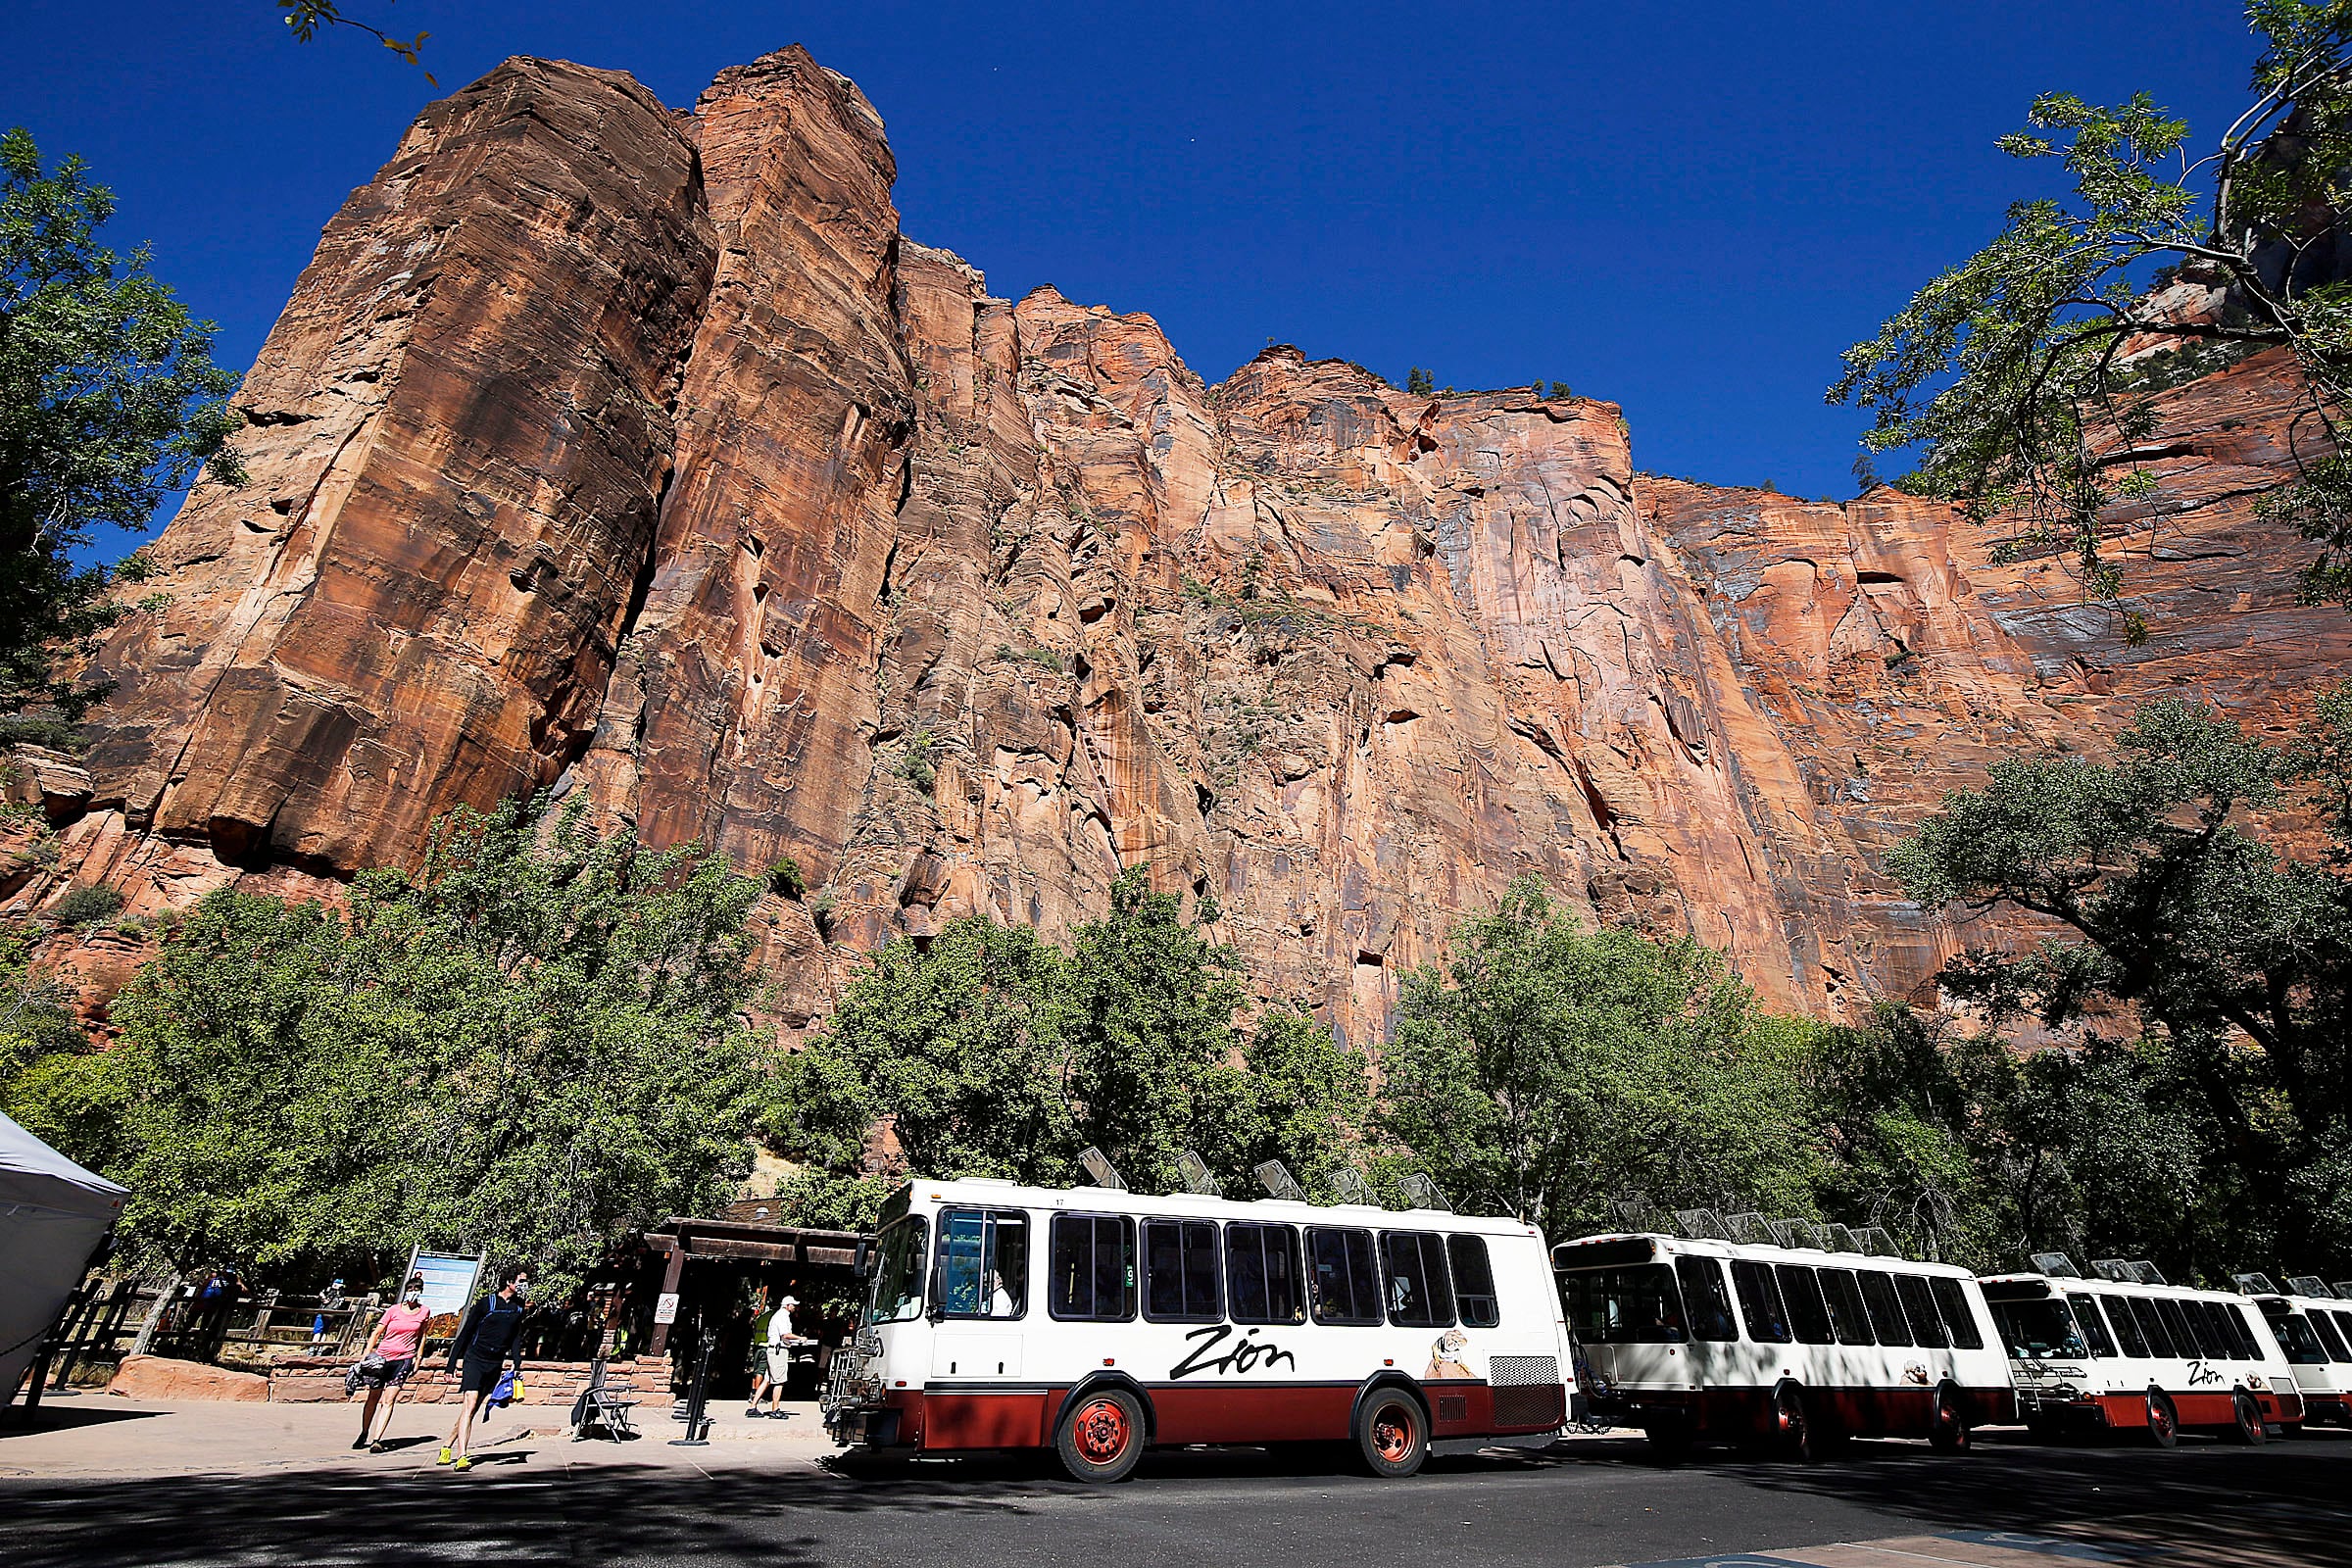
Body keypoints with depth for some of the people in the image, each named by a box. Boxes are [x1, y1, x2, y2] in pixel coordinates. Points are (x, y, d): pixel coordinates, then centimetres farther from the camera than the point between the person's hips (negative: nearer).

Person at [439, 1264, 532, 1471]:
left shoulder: (518, 1308, 6)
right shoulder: (485, 1302, -6)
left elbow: (516, 1337, 9)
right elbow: (466, 1332, -2)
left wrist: (517, 1365, -1)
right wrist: (452, 1364, -3)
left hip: (495, 1365, 5)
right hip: (474, 1359, -5)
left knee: (472, 1409, 10)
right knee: (470, 1404, -17)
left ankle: (447, 1447, 29)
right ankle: (461, 1457, -19)